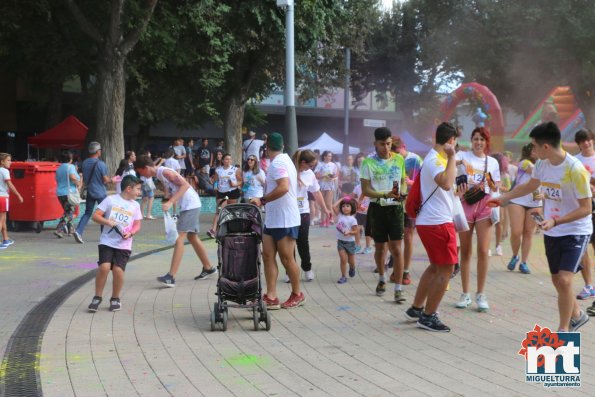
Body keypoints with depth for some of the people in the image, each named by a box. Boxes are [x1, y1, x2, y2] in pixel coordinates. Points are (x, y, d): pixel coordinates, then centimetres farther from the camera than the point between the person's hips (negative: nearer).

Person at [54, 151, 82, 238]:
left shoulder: (58, 169, 13)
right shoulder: (70, 166, -9)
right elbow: (73, 177, -25)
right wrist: (78, 184, -10)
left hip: (60, 193, 7)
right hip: (69, 193, -7)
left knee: (67, 211, 20)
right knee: (69, 213, -5)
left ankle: (70, 229, 24)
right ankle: (59, 230, -17)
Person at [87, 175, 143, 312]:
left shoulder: (135, 205, 10)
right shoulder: (110, 200, 0)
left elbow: (137, 225, 12)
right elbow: (95, 216, -1)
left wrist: (131, 233, -9)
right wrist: (107, 222, -17)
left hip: (124, 245, 2)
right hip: (107, 242, -2)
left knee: (118, 270, -12)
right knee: (104, 266, -17)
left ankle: (115, 298, 10)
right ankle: (97, 297, 2)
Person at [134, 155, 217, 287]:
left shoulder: (165, 172, -16)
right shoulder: (159, 174, 12)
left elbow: (185, 185, -23)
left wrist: (170, 202, -27)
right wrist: (167, 200, 3)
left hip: (190, 205, -10)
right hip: (188, 206, 10)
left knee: (179, 238, -15)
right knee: (192, 237, 20)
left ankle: (171, 277, -19)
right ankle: (208, 268, 34)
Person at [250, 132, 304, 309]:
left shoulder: (277, 164, -17)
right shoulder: (284, 160, 15)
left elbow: (284, 187, -30)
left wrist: (262, 200, -25)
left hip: (284, 220, -10)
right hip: (272, 219, 10)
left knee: (287, 258, 1)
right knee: (268, 256, 2)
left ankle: (297, 295, 16)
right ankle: (271, 297, 1)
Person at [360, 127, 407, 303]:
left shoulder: (399, 159, 3)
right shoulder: (368, 162, -5)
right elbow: (365, 190, -8)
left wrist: (400, 194, -6)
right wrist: (385, 194, -23)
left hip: (395, 208, 0)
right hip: (377, 208, 0)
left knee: (396, 248, -7)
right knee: (380, 247, 13)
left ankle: (398, 289, -6)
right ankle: (381, 279, 37)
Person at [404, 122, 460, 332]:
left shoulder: (435, 158, 14)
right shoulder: (435, 160, -17)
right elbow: (446, 183, -36)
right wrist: (452, 157, -28)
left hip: (429, 221, 11)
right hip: (437, 222, -11)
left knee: (435, 267, 20)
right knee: (446, 269, -4)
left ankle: (416, 309, 27)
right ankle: (428, 317, 2)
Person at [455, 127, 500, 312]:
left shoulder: (492, 162, 10)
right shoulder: (463, 155, 2)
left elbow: (496, 188, 13)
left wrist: (490, 182, -8)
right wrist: (457, 160, -42)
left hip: (484, 205, 1)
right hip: (466, 203, -1)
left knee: (483, 251, -5)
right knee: (465, 251, 5)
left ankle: (481, 294, 4)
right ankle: (465, 294, 14)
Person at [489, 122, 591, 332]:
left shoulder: (575, 170, -24)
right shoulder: (542, 164, -2)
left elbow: (586, 208, -20)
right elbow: (529, 186, 19)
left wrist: (556, 221, -28)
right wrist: (503, 198, 20)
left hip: (576, 232, -7)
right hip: (551, 233, 7)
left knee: (564, 281, -18)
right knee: (558, 281, 14)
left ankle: (563, 329, -2)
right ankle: (577, 315, 38)